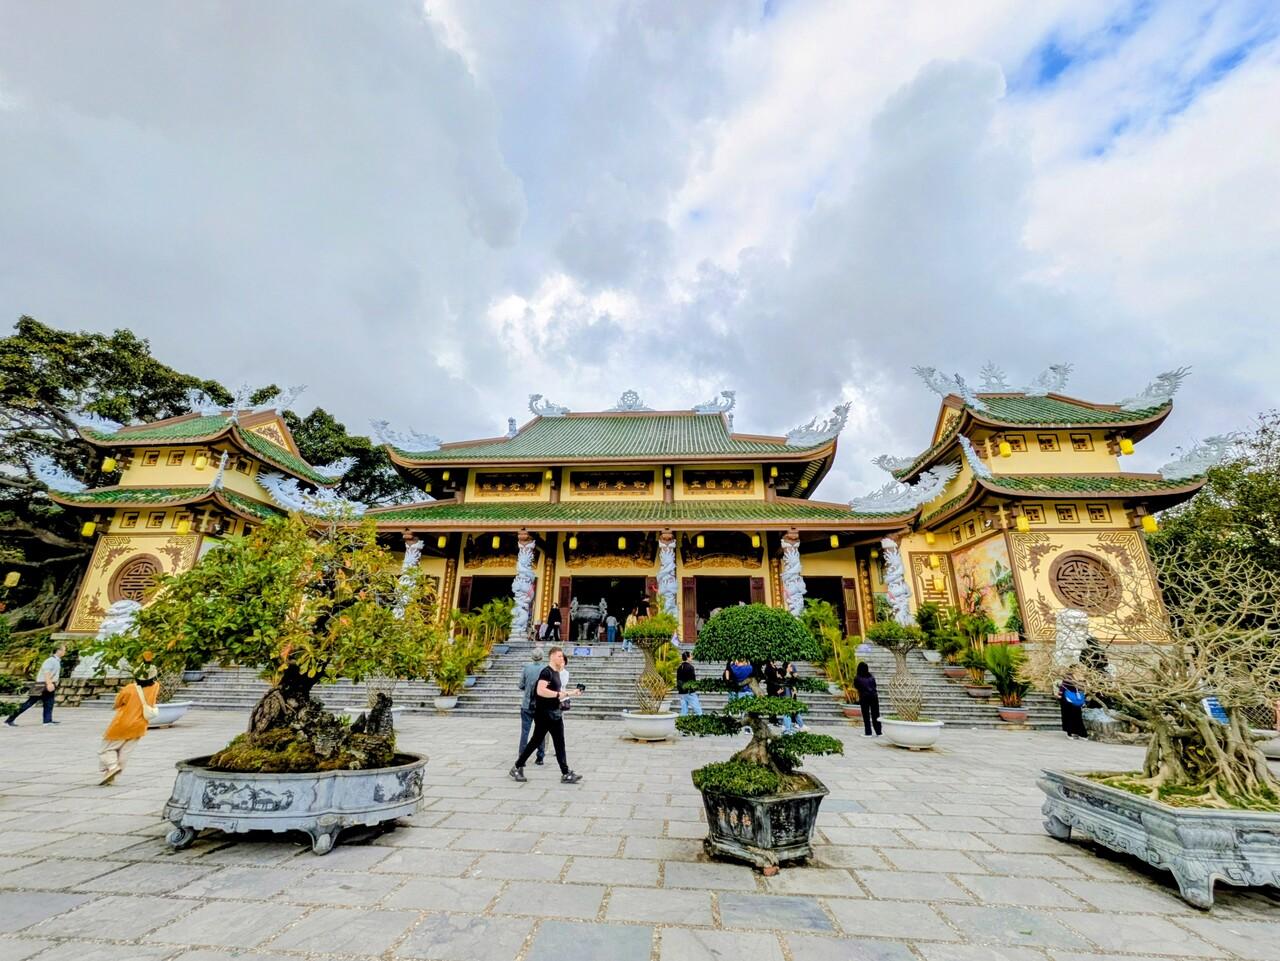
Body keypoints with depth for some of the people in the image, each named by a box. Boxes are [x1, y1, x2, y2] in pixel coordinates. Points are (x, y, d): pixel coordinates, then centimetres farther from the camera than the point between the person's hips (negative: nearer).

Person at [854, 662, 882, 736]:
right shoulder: (871, 676, 3)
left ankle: (868, 733, 5)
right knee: (875, 715, 12)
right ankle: (878, 732, 15)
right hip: (874, 696, 3)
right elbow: (875, 685, 11)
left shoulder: (857, 678, -7)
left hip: (864, 697, -3)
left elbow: (856, 687, 3)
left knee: (866, 716, 4)